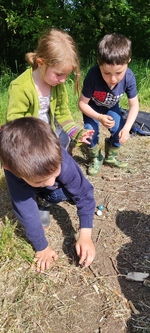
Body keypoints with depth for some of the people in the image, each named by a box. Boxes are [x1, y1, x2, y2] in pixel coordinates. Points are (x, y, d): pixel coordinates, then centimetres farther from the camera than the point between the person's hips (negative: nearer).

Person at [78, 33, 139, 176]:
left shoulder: (129, 77, -32)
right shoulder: (93, 75, -40)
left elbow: (134, 105, -20)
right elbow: (82, 103, -28)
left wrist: (127, 127, -34)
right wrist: (99, 117, -42)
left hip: (111, 106, 2)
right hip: (92, 106, -2)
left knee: (119, 131, -12)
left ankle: (111, 156, 18)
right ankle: (96, 158, 7)